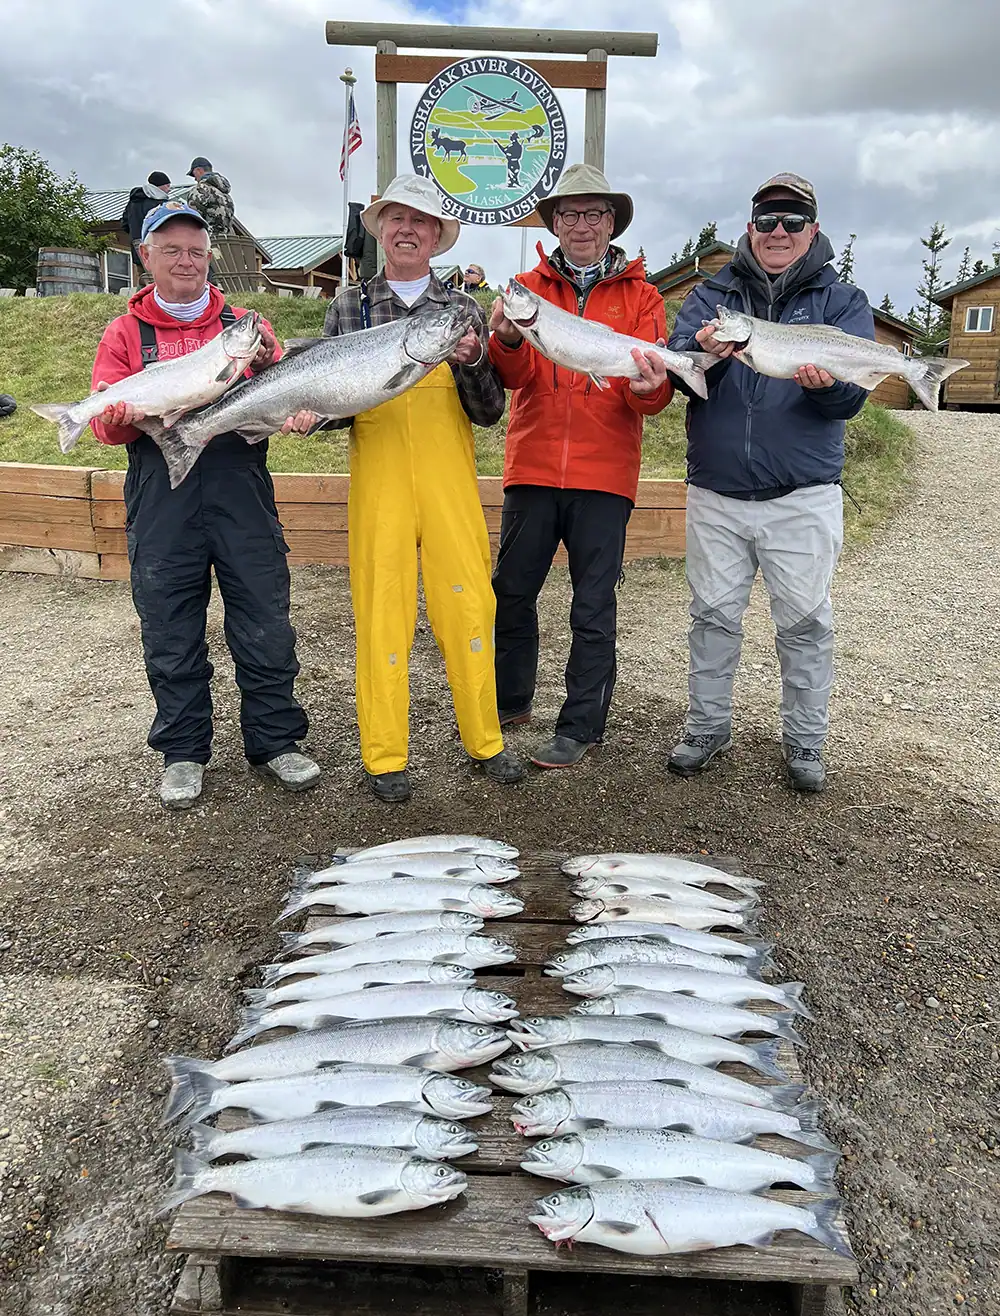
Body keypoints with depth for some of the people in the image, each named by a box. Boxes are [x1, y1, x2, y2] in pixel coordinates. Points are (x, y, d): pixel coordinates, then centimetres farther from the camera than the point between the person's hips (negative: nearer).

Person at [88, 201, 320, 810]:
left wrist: (267, 367, -15)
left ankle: (276, 741, 19)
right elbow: (105, 423, 2)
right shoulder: (126, 333, 12)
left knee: (266, 627, 3)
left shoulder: (245, 323, 13)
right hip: (162, 504, 0)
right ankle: (184, 753, 23)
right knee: (172, 637, 6)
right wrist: (131, 413, -20)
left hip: (243, 497, 0)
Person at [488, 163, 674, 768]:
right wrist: (509, 340, -26)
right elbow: (514, 375, -5)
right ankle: (511, 700, 29)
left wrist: (649, 388, -24)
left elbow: (655, 394, 0)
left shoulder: (640, 296, 8)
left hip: (604, 473, -1)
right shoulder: (529, 287, 10)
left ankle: (582, 727, 13)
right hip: (533, 467, 2)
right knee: (511, 592, 9)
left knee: (593, 606, 2)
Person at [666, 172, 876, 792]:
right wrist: (704, 349, -30)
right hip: (716, 493, 1)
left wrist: (826, 383, -30)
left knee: (806, 622, 5)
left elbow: (853, 394, -7)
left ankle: (805, 741, 21)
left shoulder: (843, 301, 5)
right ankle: (708, 727, 26)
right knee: (714, 615, 10)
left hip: (803, 496, -1)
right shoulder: (714, 294, 9)